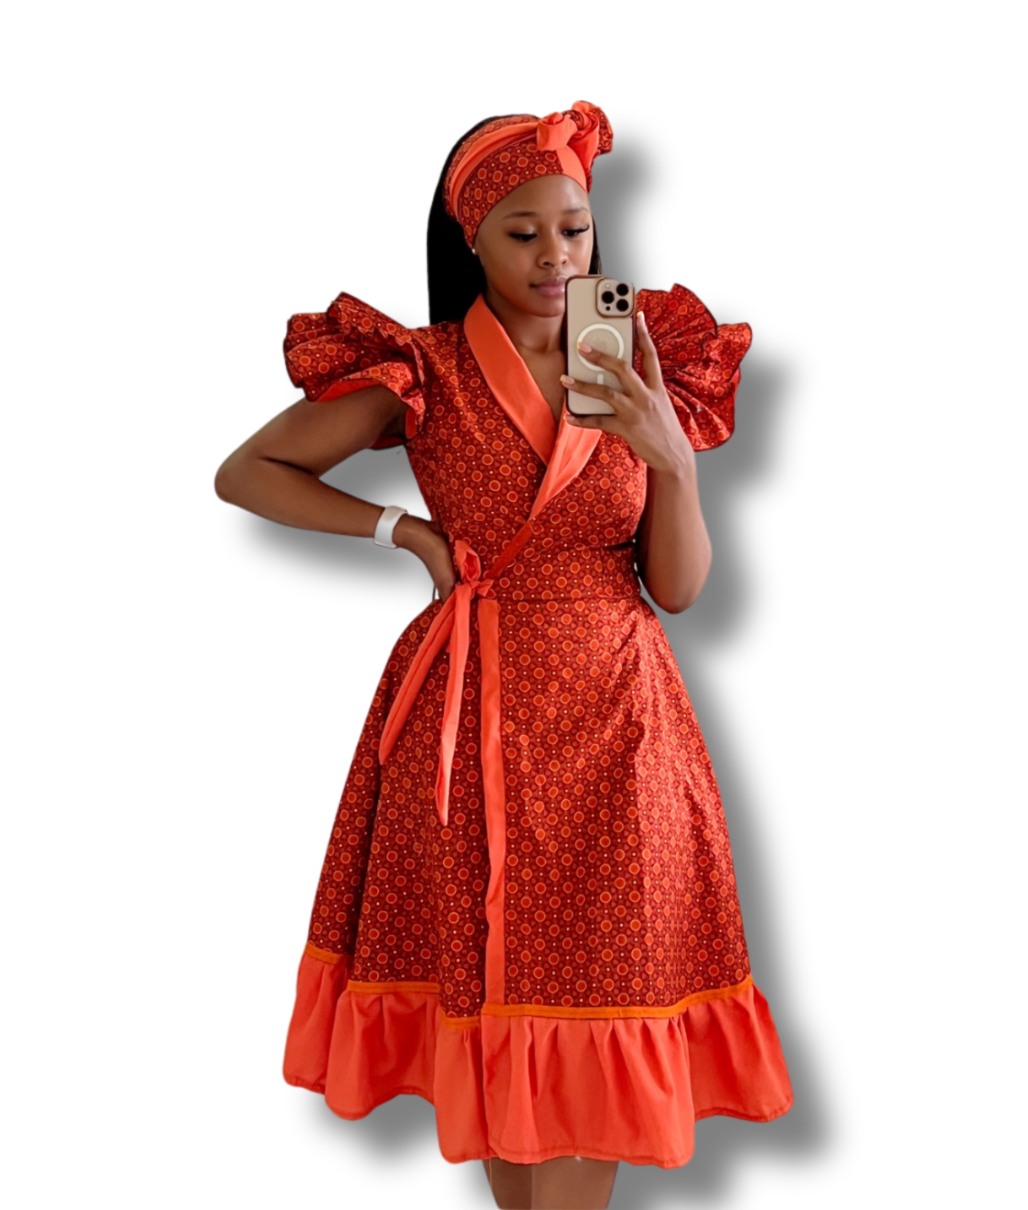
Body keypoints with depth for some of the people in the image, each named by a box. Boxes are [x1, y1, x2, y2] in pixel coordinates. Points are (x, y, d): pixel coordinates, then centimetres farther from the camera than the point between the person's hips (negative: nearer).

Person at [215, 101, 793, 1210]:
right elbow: (244, 474, 5)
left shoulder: (644, 369, 3)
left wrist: (671, 453, -18)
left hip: (613, 716, 1)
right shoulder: (419, 371, -2)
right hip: (472, 719, -1)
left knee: (599, 998, 3)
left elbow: (679, 588, -1)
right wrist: (406, 529, -3)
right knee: (488, 989, 9)